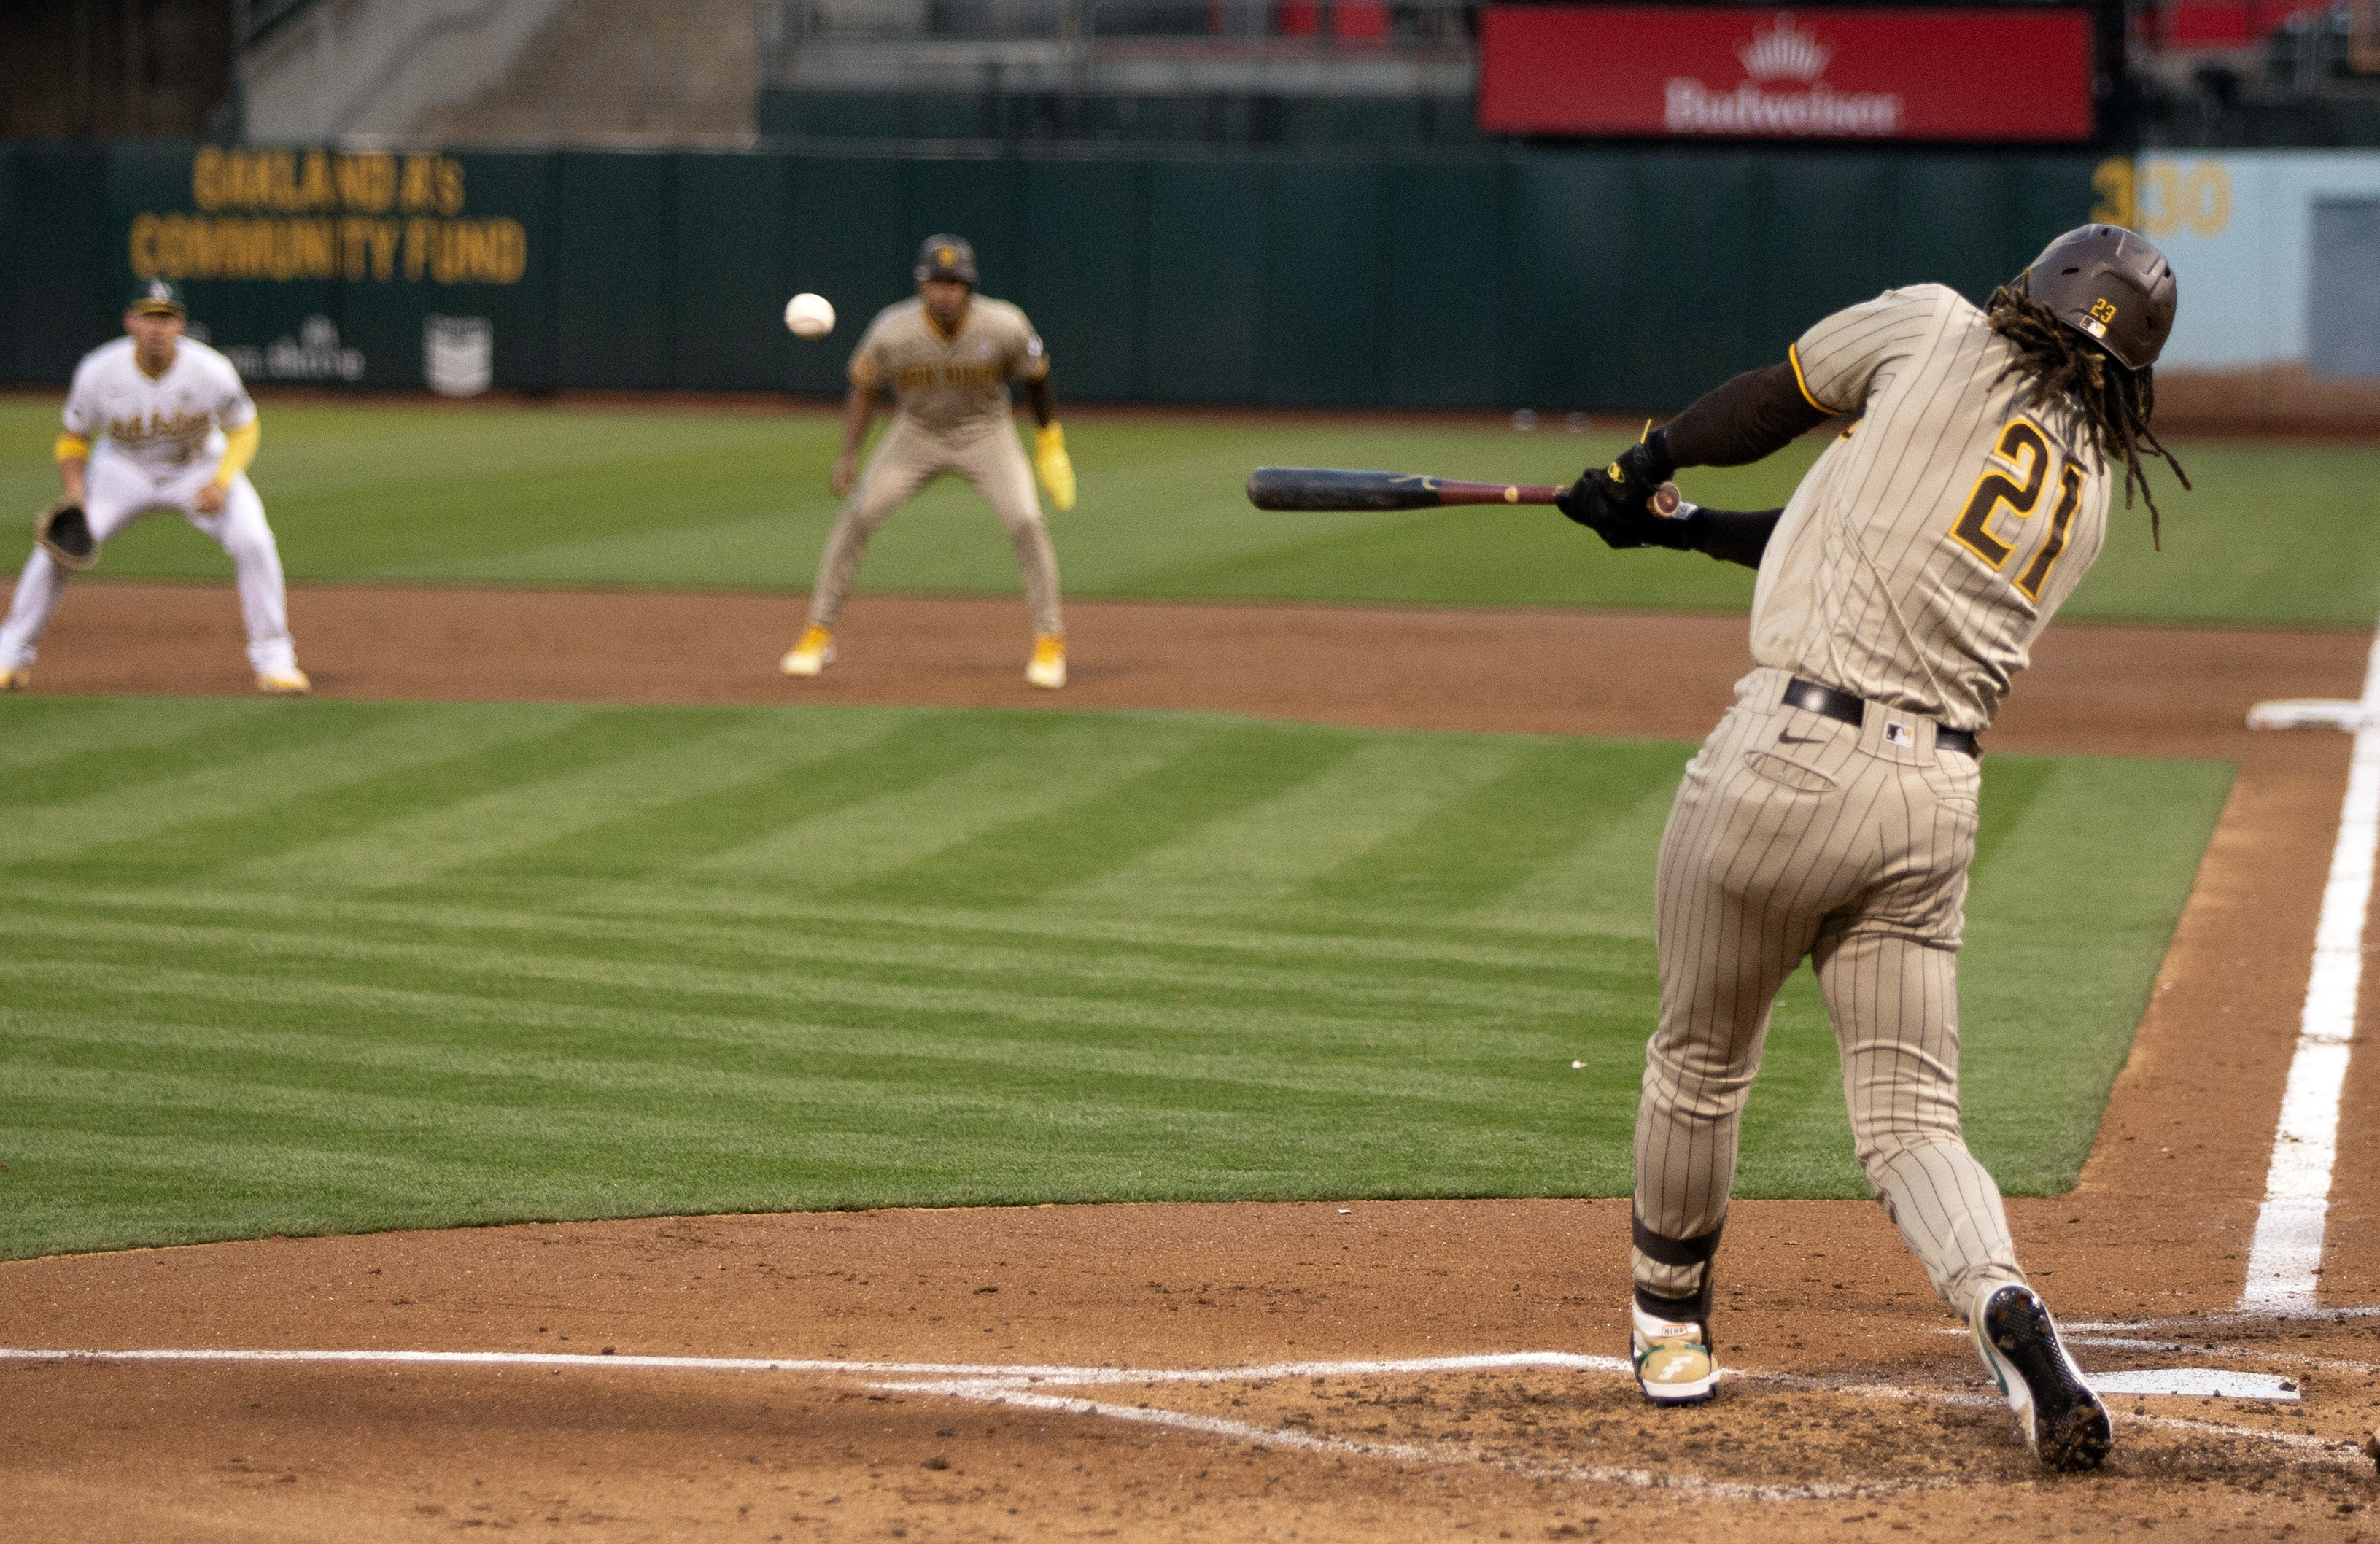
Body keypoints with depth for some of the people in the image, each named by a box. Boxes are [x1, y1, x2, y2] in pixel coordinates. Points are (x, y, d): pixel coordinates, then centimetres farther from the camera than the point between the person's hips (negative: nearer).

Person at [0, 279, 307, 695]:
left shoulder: (211, 371, -27)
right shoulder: (98, 372, -24)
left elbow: (244, 428, -11)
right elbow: (74, 438, -7)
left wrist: (221, 482, -27)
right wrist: (75, 490, -24)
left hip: (199, 468, -1)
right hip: (124, 470, 1)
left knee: (253, 543, -21)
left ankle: (273, 657, -5)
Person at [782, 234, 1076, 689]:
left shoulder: (1004, 326, -24)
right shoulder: (892, 331, -23)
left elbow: (1035, 376, -4)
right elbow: (864, 390, -7)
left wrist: (1050, 443, 3)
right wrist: (849, 456, -19)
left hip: (986, 434, -1)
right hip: (917, 432, 1)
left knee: (1026, 524, -17)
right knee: (856, 518, -9)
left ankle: (1050, 640, -1)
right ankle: (819, 633, 4)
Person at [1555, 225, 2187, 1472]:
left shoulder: (1938, 333, 1)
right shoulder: (2091, 494, 17)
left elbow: (1771, 400, 14)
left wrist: (1642, 474, 32)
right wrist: (1685, 530, 31)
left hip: (1787, 760, -4)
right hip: (1935, 797, 4)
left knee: (1701, 1064, 17)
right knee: (1912, 1120, 6)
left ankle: (1668, 1320, 33)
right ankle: (2003, 1311, -21)